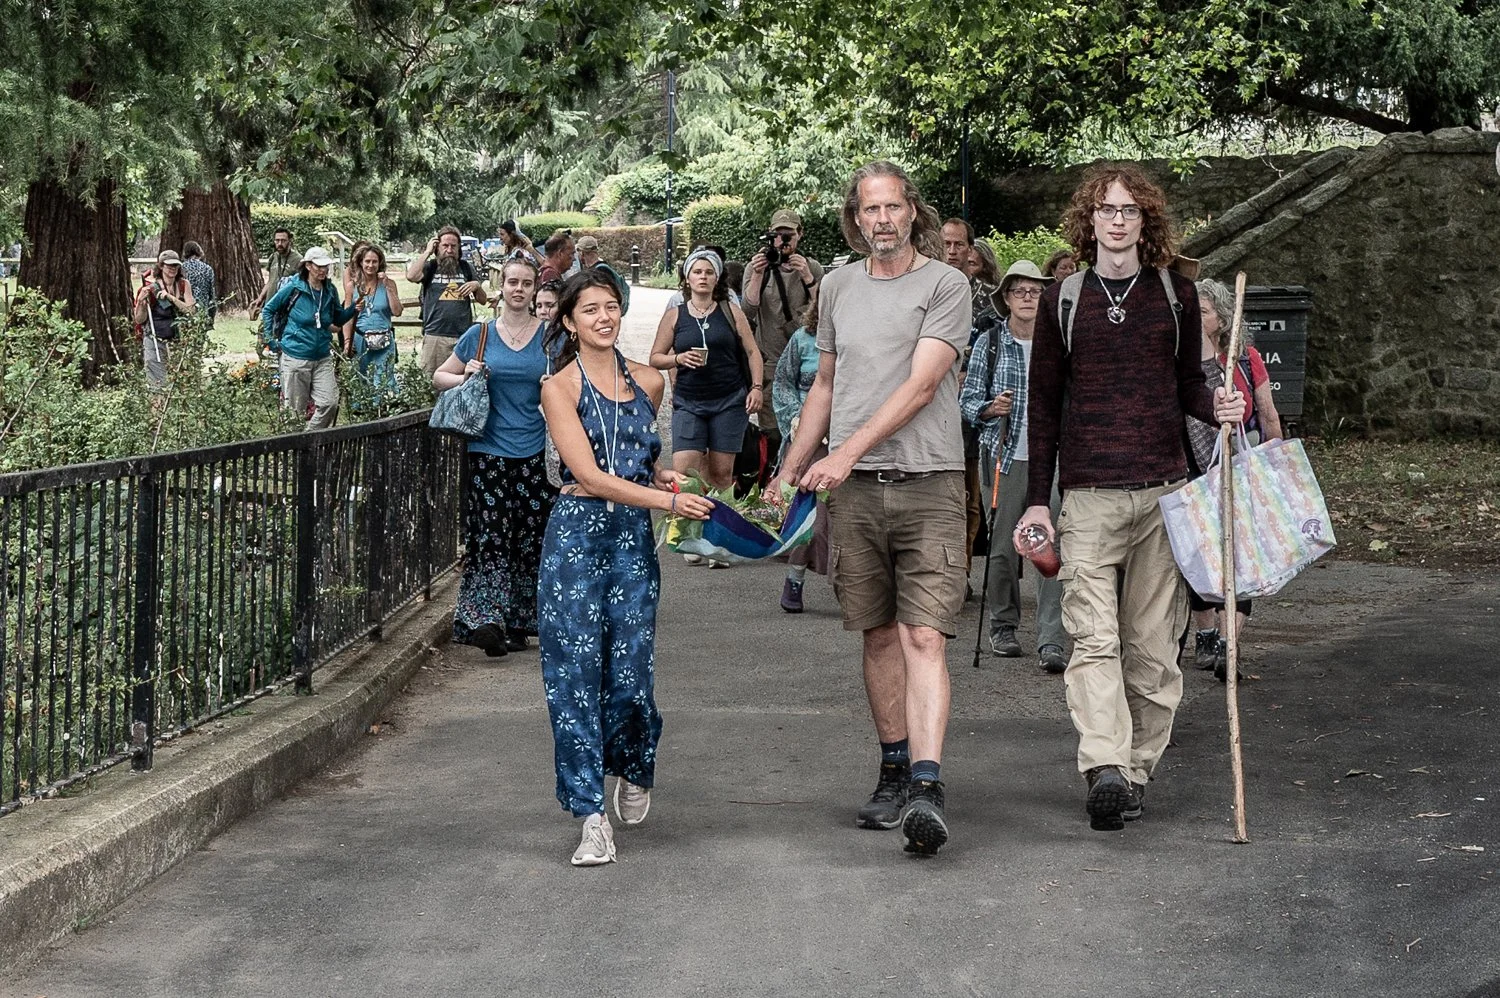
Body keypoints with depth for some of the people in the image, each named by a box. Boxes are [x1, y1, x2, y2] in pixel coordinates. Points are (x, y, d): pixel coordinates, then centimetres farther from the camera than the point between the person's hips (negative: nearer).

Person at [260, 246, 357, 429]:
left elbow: (338, 320, 16)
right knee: (296, 408, 4)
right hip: (296, 357, -4)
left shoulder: (330, 290, 4)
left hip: (323, 357, 4)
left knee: (330, 403, -7)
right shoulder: (294, 288, -7)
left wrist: (353, 309, -4)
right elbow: (267, 310, 3)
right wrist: (272, 342, 0)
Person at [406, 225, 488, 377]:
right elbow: (411, 276, -17)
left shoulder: (465, 267, 14)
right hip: (435, 335, -2)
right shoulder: (430, 267, 6)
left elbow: (483, 300, 18)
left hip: (463, 336, 2)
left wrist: (477, 286, -4)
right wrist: (427, 252, -5)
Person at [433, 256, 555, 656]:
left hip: (535, 453, 1)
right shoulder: (480, 335, 6)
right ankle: (485, 618, -14)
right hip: (489, 451, -1)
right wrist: (465, 376, -6)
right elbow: (439, 377, 14)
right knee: (491, 536, -11)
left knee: (530, 539, 2)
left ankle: (516, 623, 12)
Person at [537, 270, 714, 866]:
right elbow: (590, 475, -12)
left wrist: (667, 476, 6)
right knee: (575, 671, -5)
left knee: (631, 672, -2)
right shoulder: (560, 388, -2)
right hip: (577, 533, -3)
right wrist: (668, 501, -19)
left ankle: (633, 769, 31)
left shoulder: (649, 383, 12)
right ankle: (592, 816, 1)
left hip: (634, 537, 3)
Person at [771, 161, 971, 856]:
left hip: (927, 483, -4)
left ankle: (926, 788, -20)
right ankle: (894, 771, 20)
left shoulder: (945, 284, -2)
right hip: (853, 488, 5)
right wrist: (791, 469, 20)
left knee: (924, 638, -12)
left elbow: (920, 386, -11)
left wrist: (848, 452, -18)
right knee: (880, 636, 10)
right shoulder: (838, 286, 15)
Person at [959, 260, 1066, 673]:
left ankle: (1050, 642, -11)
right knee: (1003, 546, 4)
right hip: (1004, 455, 0)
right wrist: (992, 408, -14)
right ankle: (1003, 626, 22)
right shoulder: (989, 342, 5)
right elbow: (968, 400, 5)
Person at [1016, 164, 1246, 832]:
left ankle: (1136, 771, 11)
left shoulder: (1177, 294, 9)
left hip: (1164, 489, 1)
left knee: (1152, 644, 3)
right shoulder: (1063, 300, 7)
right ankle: (1104, 768, -23)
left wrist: (1216, 407, -5)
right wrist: (1036, 501, 5)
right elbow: (1042, 405, 9)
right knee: (1093, 638, -13)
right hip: (1088, 494, -1)